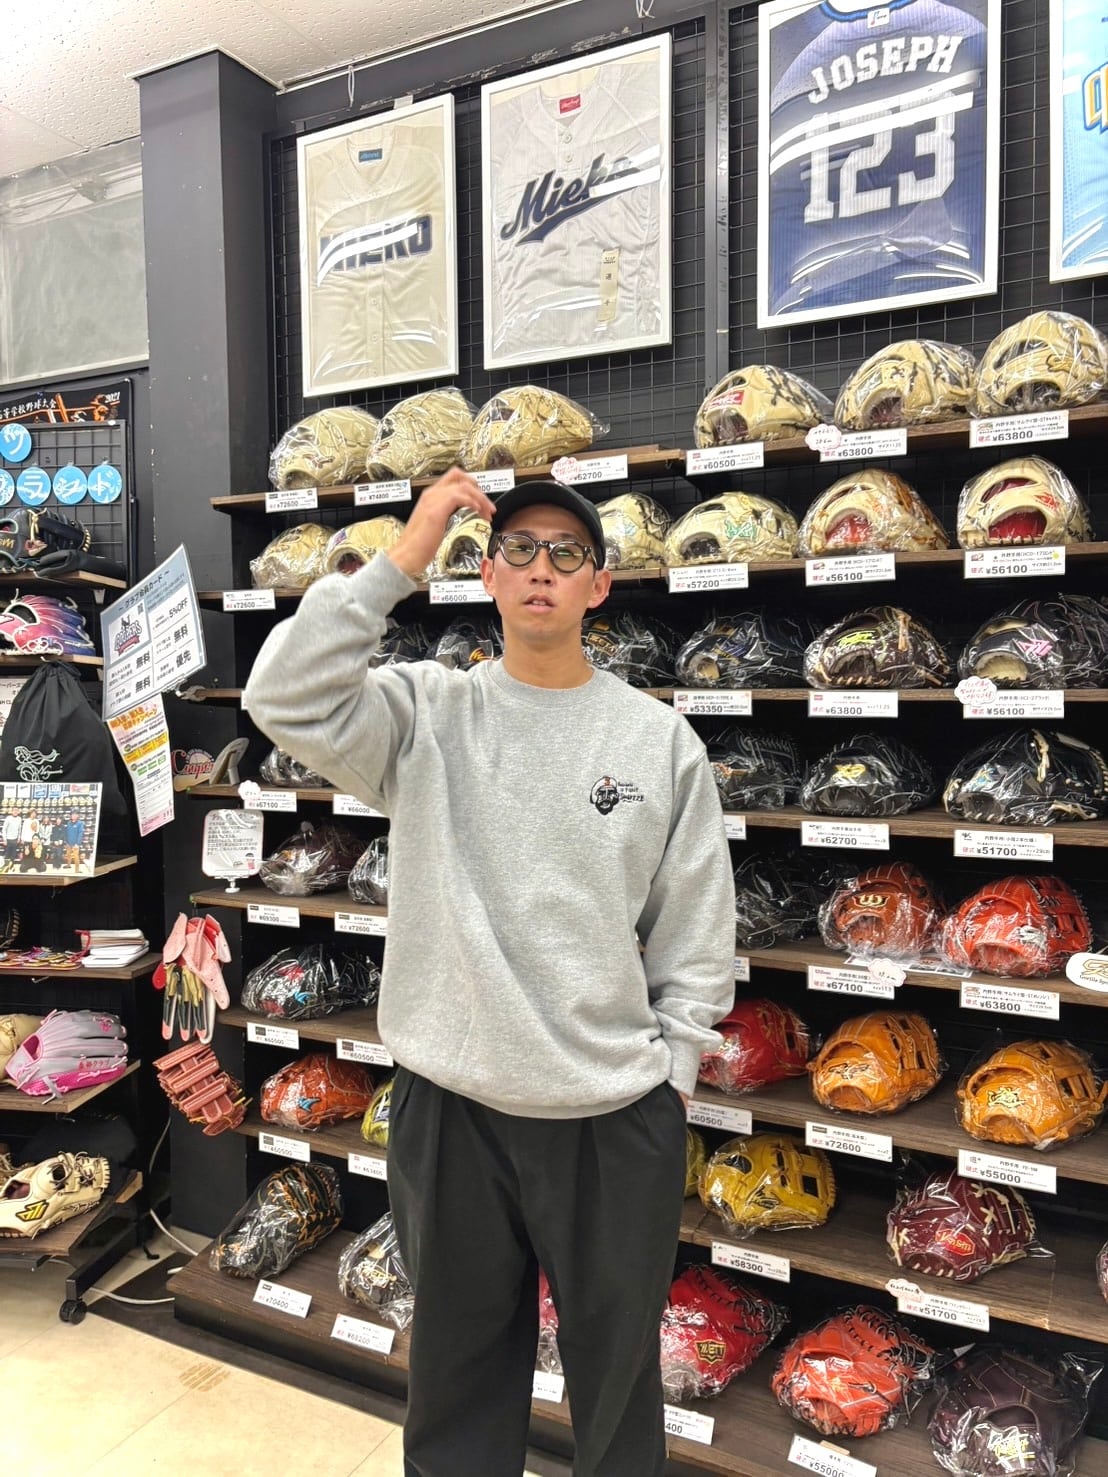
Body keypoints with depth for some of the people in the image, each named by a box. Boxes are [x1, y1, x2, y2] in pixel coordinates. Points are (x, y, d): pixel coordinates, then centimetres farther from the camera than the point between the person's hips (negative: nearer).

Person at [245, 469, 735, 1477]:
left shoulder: (661, 738, -2)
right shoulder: (428, 712, -3)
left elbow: (698, 928, 2)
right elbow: (288, 702, -20)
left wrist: (674, 1065, 0)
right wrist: (401, 561, -19)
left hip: (617, 1112, 0)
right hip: (450, 1102, 1)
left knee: (617, 1360, 20)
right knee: (460, 1355, 22)